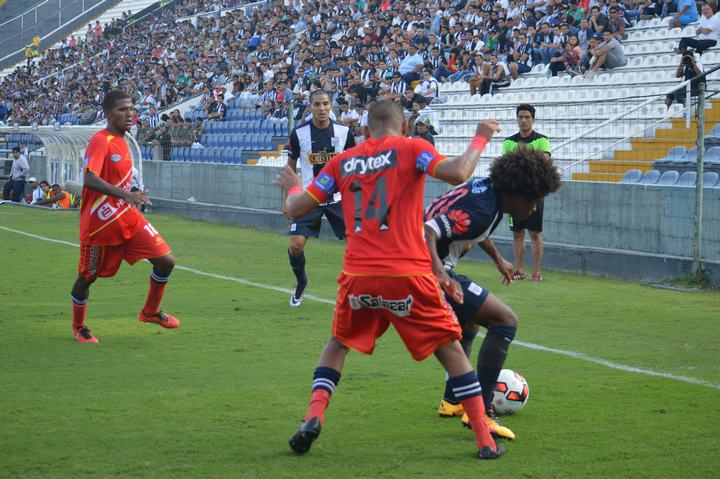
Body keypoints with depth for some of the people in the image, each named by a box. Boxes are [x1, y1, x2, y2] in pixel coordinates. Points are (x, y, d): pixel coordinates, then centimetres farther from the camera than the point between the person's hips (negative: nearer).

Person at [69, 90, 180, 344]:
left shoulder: (121, 141, 8)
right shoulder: (100, 141, -18)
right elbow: (89, 179, -32)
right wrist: (125, 195, -41)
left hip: (129, 220, 7)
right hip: (100, 224, -7)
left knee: (166, 260, -5)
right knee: (87, 276, 9)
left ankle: (150, 312, 16)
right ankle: (78, 327, 33)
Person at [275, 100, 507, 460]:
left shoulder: (343, 161, 11)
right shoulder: (411, 148, 1)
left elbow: (296, 209, 12)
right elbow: (457, 174, -15)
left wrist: (292, 187, 35)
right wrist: (480, 139, 2)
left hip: (357, 275, 3)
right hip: (407, 274, -3)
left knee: (338, 345, 27)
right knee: (451, 349, 12)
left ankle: (313, 417, 5)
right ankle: (484, 440, 8)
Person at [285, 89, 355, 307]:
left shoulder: (344, 131, -4)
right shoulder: (299, 132, -6)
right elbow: (291, 166, 6)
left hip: (338, 197, 1)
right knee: (296, 244, -11)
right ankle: (301, 283, 18)